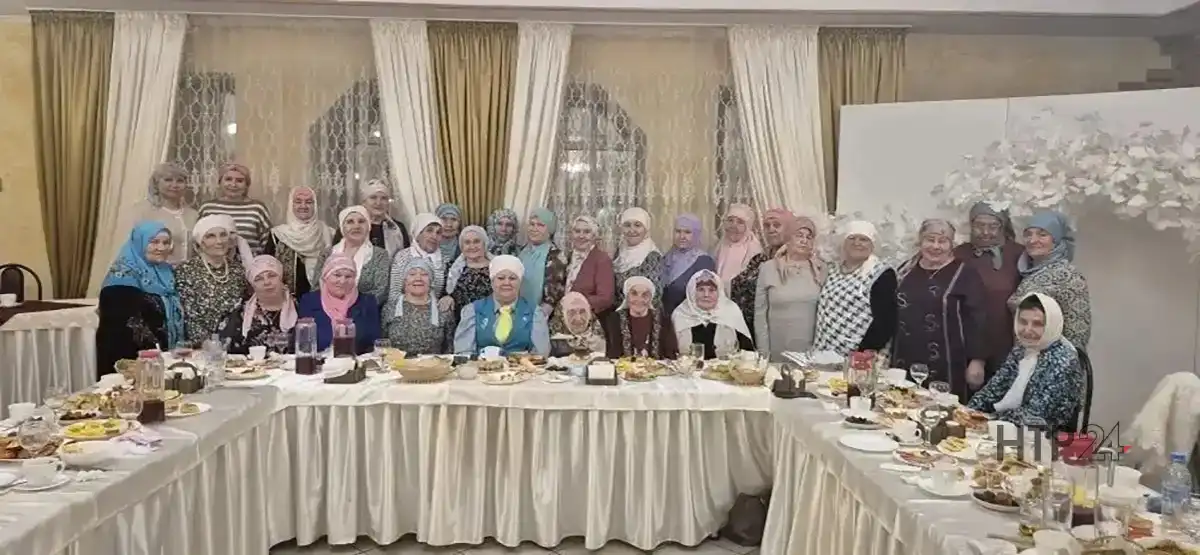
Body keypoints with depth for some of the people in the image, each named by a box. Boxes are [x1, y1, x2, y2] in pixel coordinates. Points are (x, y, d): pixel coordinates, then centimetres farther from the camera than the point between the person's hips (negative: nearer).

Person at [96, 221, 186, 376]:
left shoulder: (166, 272, 10)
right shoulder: (125, 274, -11)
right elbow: (129, 324, -18)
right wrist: (156, 349, -21)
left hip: (165, 353, 7)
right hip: (130, 357, -7)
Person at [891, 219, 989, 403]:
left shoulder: (965, 275, -3)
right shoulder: (906, 270, 12)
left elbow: (976, 319, -7)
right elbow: (890, 315, 17)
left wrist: (977, 360, -12)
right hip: (905, 363, 4)